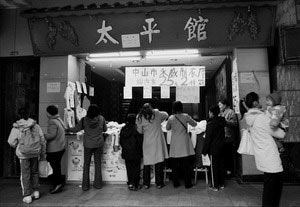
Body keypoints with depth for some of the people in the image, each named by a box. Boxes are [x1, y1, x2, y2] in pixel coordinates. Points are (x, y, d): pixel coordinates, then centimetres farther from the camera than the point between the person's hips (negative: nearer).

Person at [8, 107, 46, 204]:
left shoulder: (16, 128, -8)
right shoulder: (36, 126, -2)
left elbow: (11, 142, -7)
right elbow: (42, 140, 1)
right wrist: (43, 154, 11)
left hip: (23, 154, -3)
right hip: (35, 153, 3)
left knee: (25, 175, 7)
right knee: (34, 172, 18)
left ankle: (27, 196, 13)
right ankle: (36, 192, 27)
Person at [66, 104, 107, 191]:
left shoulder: (84, 119, -10)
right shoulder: (101, 119, -7)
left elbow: (76, 129, -3)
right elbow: (105, 129, 5)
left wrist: (68, 130, 15)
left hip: (88, 145, -1)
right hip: (99, 144, 1)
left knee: (86, 164, 9)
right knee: (98, 163, 12)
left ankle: (85, 185, 14)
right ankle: (98, 184, 19)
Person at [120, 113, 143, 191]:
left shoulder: (123, 129, 3)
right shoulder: (136, 128, -15)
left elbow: (121, 142, 11)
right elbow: (140, 141, -13)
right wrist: (141, 151, -1)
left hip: (126, 153, 5)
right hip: (135, 152, -5)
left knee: (129, 168, 14)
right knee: (136, 168, 5)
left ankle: (130, 183, 19)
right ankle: (135, 184, 7)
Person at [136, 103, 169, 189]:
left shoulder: (140, 118, -2)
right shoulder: (157, 113, 0)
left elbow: (140, 131, 5)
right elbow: (166, 115, 18)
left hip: (147, 143, 1)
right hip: (157, 142, 0)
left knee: (147, 163, 10)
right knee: (159, 163, 6)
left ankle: (146, 184, 18)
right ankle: (159, 183, 14)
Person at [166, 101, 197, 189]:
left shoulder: (171, 118, -4)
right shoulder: (185, 116, -8)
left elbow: (167, 128, 12)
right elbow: (194, 124, 6)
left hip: (175, 145, 2)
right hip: (184, 144, -1)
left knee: (175, 165, 11)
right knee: (187, 165, 9)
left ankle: (176, 183, 20)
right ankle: (187, 183, 15)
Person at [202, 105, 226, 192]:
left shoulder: (210, 124, -18)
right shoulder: (222, 122, 2)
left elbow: (208, 139, -16)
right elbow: (222, 135, 12)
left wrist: (204, 150, -10)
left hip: (214, 148, -7)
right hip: (222, 147, 7)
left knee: (214, 166, 3)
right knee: (221, 165, 15)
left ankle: (215, 186, 11)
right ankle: (221, 184, 26)